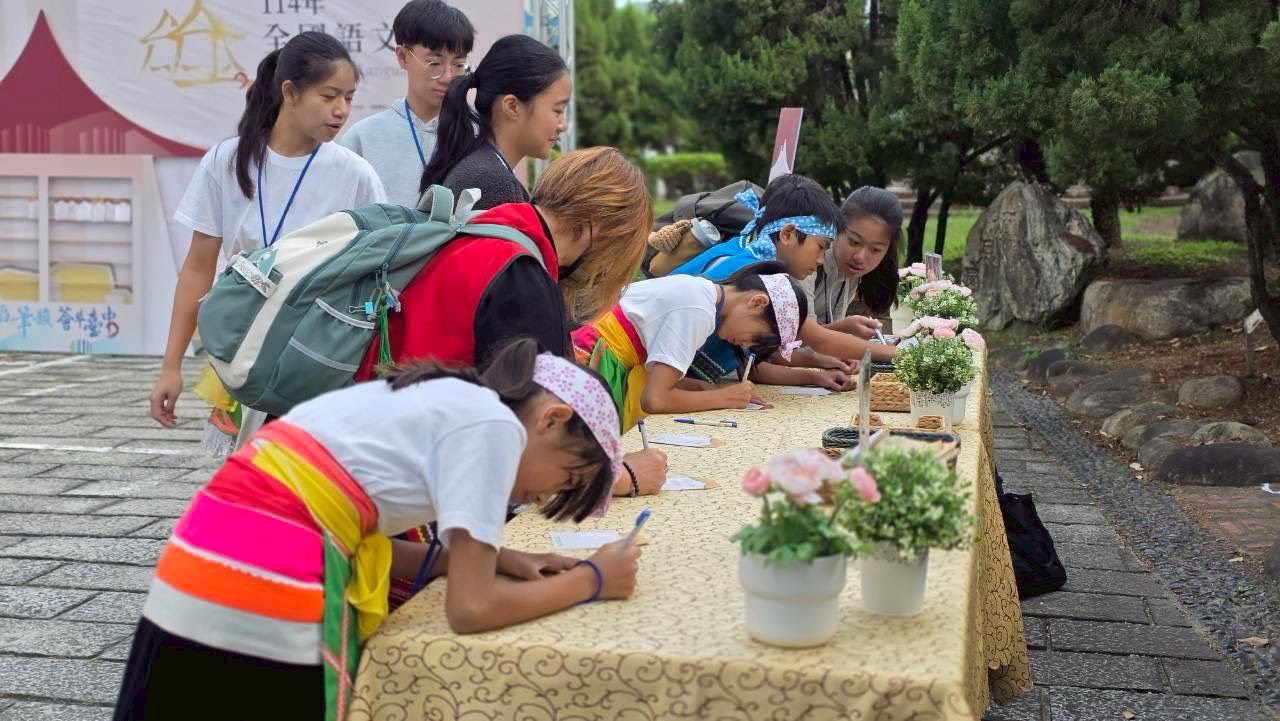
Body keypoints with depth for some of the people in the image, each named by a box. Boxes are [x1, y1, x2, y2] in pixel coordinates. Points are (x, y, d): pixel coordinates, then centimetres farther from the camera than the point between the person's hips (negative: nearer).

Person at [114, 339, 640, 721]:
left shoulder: (441, 400, 21)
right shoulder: (493, 424, -5)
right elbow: (471, 608, -9)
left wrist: (494, 557, 16)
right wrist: (591, 580, 5)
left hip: (197, 574, 9)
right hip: (261, 613, -9)